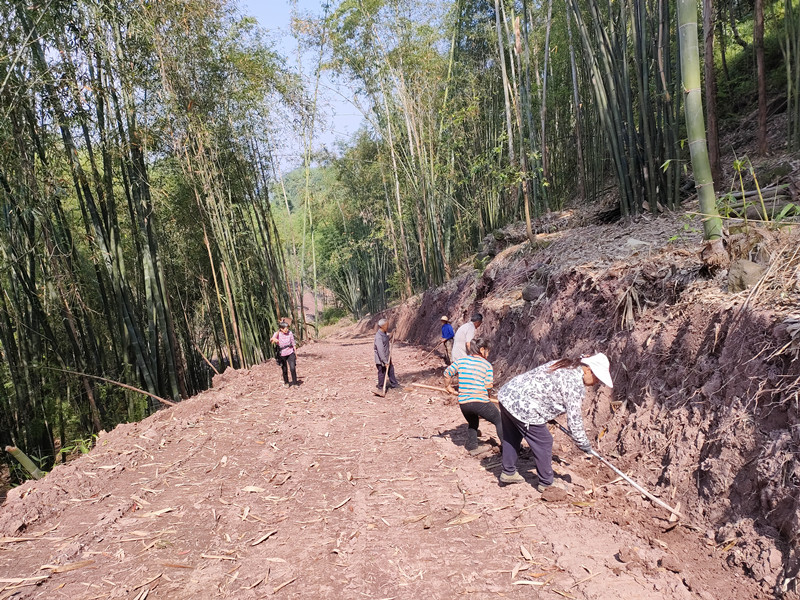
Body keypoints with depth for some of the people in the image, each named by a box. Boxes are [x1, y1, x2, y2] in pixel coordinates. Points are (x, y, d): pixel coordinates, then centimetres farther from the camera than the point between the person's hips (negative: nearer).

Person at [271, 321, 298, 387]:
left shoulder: (290, 333, -8)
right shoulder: (277, 334, -13)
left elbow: (293, 343, 4)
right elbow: (272, 339, -33)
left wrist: (295, 353, 9)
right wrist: (274, 339, -56)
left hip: (290, 354, 0)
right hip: (282, 355, 0)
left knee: (292, 368, -11)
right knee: (284, 370, 12)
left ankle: (295, 383, 4)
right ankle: (286, 383, 33)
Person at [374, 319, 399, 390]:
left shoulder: (385, 333, 2)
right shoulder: (378, 336, -28)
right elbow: (380, 350, -29)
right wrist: (385, 362, -28)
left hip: (386, 357, 9)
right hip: (381, 358, -9)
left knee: (391, 370, 19)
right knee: (382, 373, 5)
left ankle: (393, 384, 35)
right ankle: (381, 387, 21)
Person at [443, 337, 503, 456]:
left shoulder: (461, 361, 10)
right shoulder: (487, 365, 1)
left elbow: (447, 373, 7)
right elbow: (488, 386, -5)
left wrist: (448, 386, 23)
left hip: (463, 403, 4)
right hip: (480, 402, -4)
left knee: (472, 424, 32)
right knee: (499, 421, 16)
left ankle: (472, 447, 31)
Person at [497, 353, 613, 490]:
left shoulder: (562, 365, 15)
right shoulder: (575, 383, -12)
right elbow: (574, 418, -9)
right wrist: (584, 444, 3)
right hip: (523, 408, -10)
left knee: (511, 438, 24)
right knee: (543, 443, 7)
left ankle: (508, 473, 39)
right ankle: (546, 484, 20)